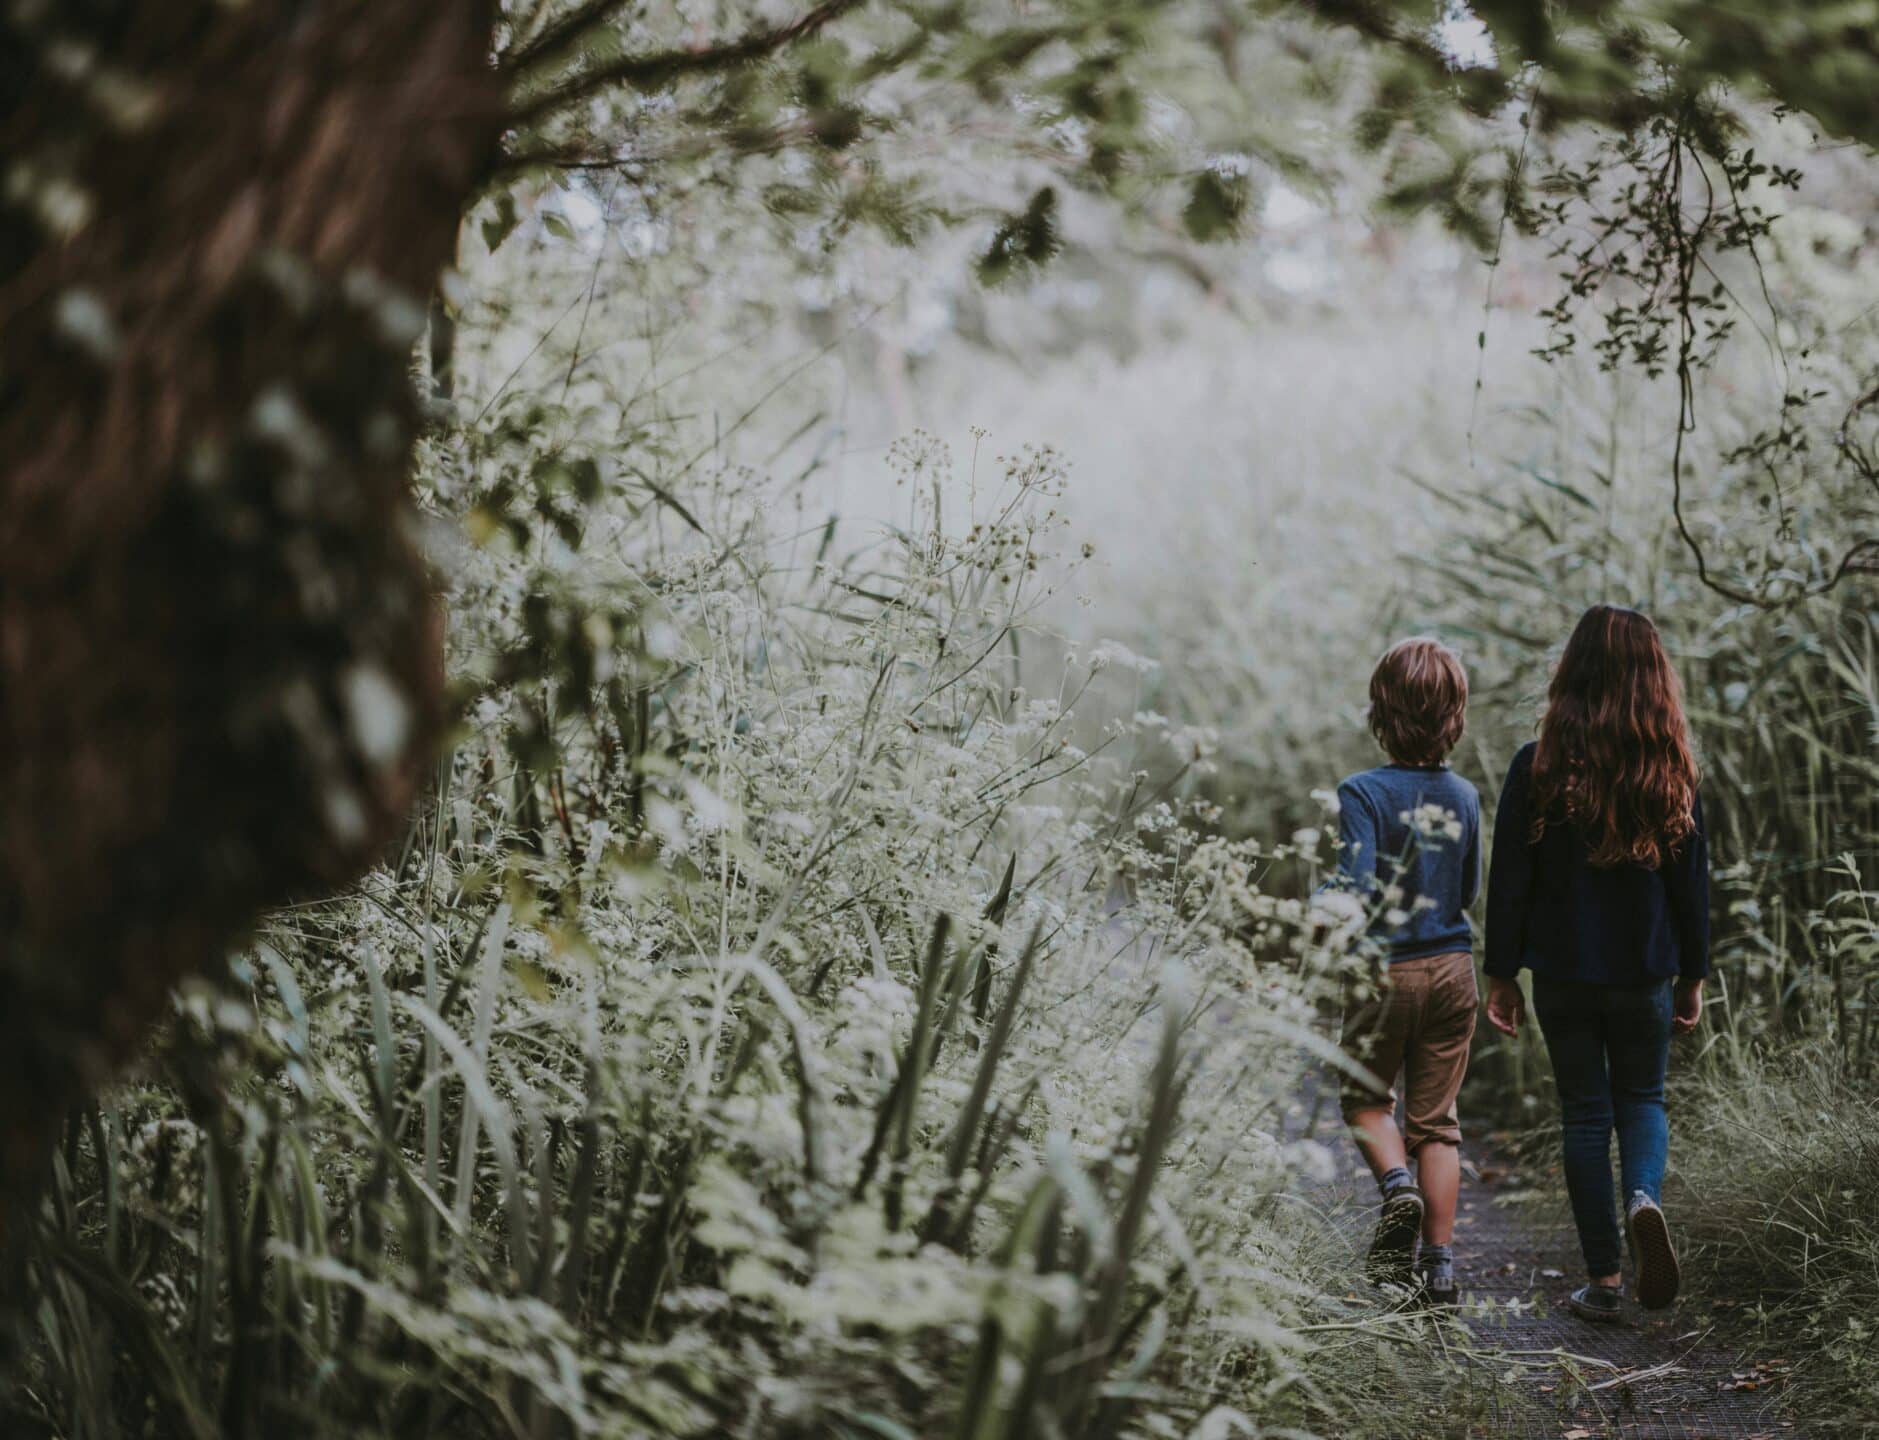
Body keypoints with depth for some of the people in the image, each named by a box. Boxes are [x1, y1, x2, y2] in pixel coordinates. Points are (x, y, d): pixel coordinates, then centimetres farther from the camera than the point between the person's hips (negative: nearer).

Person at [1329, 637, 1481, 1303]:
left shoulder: (1364, 793, -15)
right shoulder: (1463, 796, 0)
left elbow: (1356, 891, -25)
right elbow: (1468, 893, 11)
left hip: (1387, 969, -3)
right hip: (1452, 967, 4)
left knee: (1366, 1099, 18)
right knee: (1434, 1118, 10)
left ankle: (1396, 1183, -9)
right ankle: (1439, 1263, 8)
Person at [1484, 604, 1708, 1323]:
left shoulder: (1538, 768, -10)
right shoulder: (1672, 773, -5)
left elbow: (1509, 882, -7)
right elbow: (1692, 885, 1)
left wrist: (1501, 976, 2)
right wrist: (1693, 979, 11)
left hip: (1564, 974, -1)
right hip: (1646, 977, 1)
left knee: (1585, 1112, 10)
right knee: (1642, 1099, 19)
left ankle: (1604, 1279, 10)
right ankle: (1644, 1197, -12)